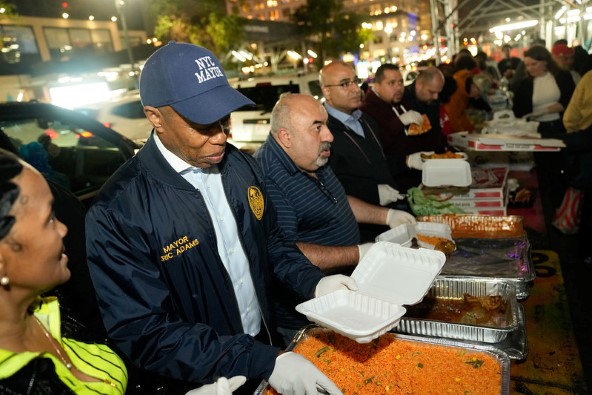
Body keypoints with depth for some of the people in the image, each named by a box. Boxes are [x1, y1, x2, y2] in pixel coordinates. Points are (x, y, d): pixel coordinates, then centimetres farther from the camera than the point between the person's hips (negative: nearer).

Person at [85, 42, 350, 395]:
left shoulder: (242, 165, -6)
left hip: (268, 346, 5)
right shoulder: (117, 214, -25)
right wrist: (265, 362, -26)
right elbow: (148, 333, -23)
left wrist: (313, 282, -11)